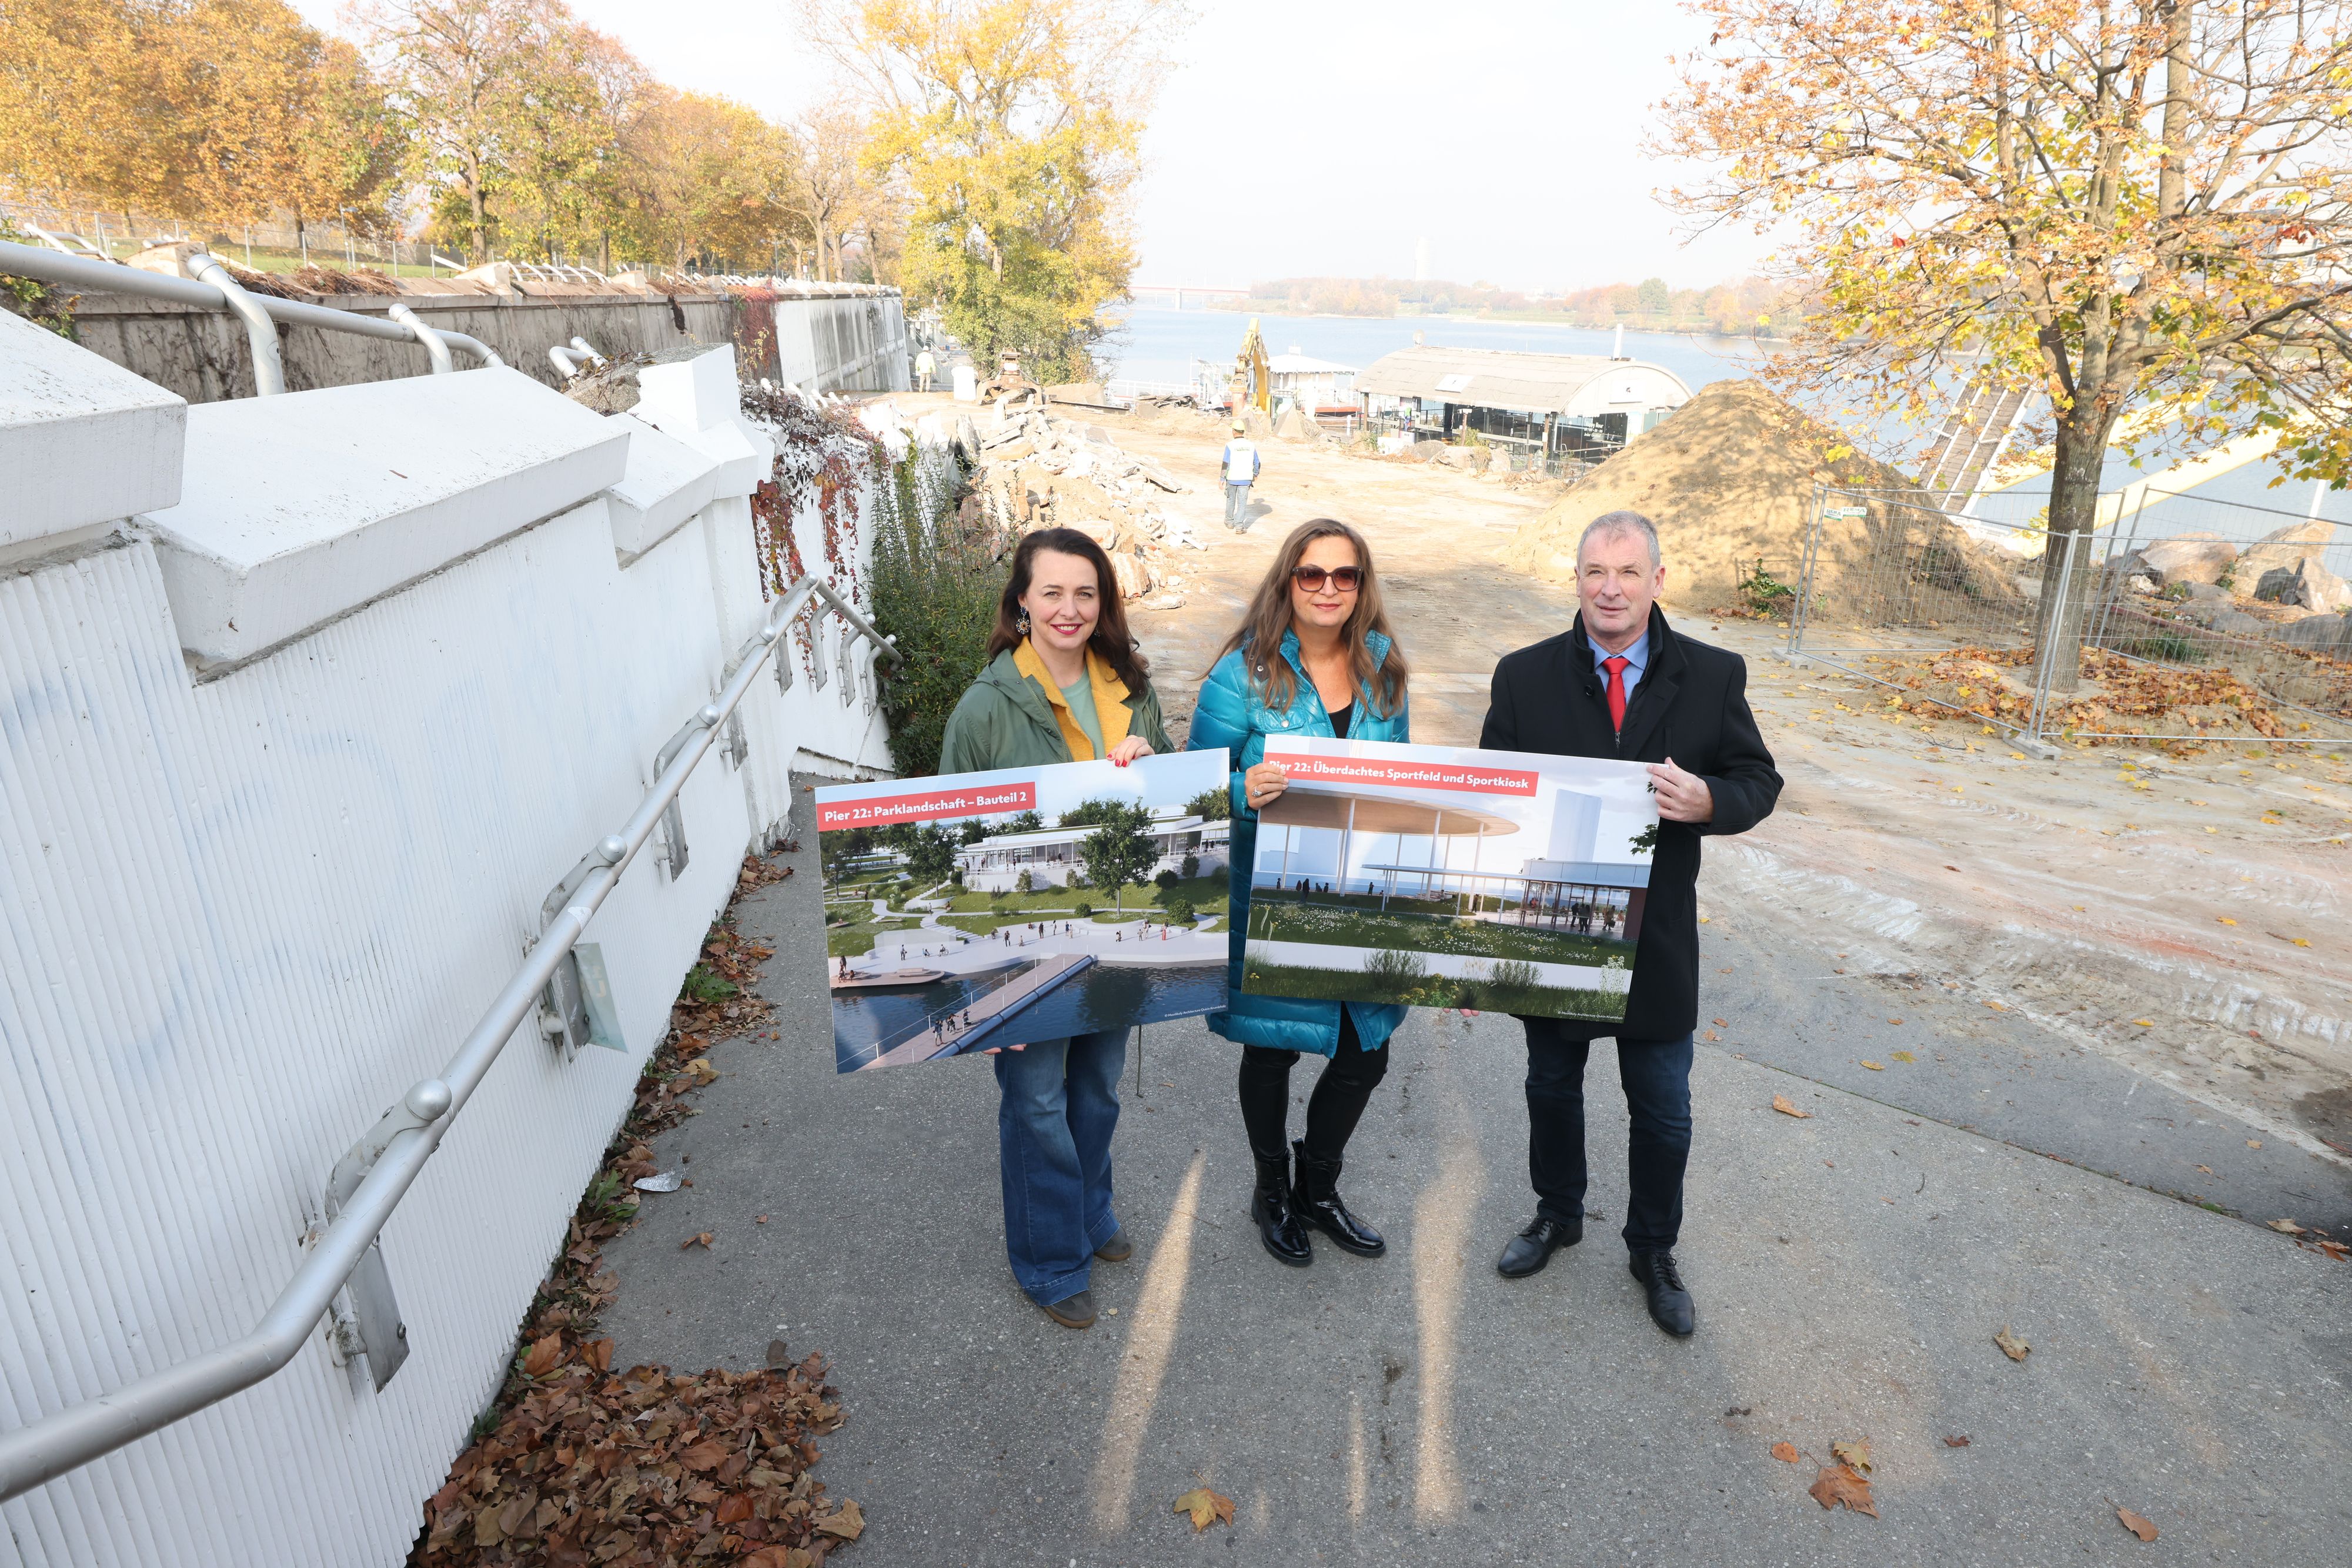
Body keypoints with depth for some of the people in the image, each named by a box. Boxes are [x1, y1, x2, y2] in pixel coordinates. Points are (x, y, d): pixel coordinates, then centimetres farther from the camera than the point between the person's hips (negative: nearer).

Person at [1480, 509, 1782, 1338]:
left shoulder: (1714, 675, -5)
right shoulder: (1525, 676, -5)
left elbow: (1759, 780, 2)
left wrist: (1708, 801, -23)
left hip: (1657, 937, 0)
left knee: (1663, 1113, 12)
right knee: (1552, 1085, 20)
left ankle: (1653, 1249, 37)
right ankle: (1558, 1214, 45)